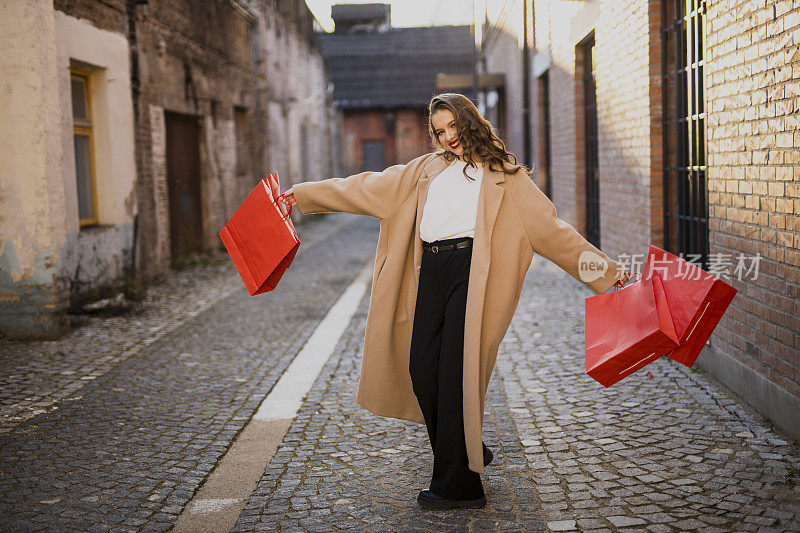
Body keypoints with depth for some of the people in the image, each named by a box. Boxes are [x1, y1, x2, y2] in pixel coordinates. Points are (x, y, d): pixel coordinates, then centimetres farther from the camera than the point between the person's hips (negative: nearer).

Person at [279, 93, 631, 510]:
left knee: (456, 371, -12)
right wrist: (304, 194, 24)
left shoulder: (503, 174, 13)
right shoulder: (427, 169, 24)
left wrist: (604, 267, 5)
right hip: (430, 271, 5)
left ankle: (457, 484, -4)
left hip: (471, 269, -5)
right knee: (421, 368, 1)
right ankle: (470, 452, 22)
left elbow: (549, 227, 11)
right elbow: (368, 187, 25)